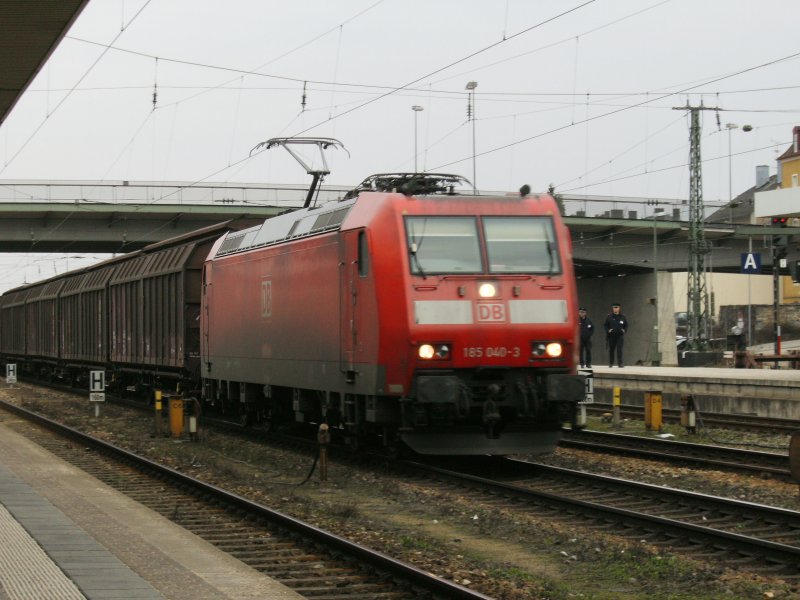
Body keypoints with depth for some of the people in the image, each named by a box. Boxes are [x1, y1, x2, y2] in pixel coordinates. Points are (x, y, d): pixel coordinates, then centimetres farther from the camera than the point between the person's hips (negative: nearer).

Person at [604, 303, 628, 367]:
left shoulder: (622, 317, 8)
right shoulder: (609, 317, 4)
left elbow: (626, 325, 15)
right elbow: (605, 325, 6)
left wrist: (624, 330, -4)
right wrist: (608, 330, -10)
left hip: (620, 336, 0)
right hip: (611, 336, 0)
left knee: (620, 350, -8)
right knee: (611, 350, 8)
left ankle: (620, 363, -8)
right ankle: (610, 363, 19)